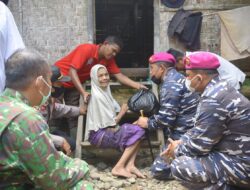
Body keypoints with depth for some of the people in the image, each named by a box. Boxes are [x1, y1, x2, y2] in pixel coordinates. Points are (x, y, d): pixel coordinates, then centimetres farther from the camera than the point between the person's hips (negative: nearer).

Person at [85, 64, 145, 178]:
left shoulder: (105, 91, 13)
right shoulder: (97, 96, -16)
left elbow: (111, 118, 12)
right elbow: (109, 124, -16)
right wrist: (122, 112, -3)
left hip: (106, 132, 8)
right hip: (99, 135, -8)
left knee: (136, 130, -6)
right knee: (138, 131, -15)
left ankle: (129, 165, -17)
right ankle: (119, 167, -15)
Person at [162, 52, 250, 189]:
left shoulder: (213, 101, -23)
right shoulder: (220, 90, 8)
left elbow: (198, 145, -20)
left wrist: (177, 150, -2)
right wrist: (181, 143, 9)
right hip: (238, 155, 10)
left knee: (180, 166, -21)